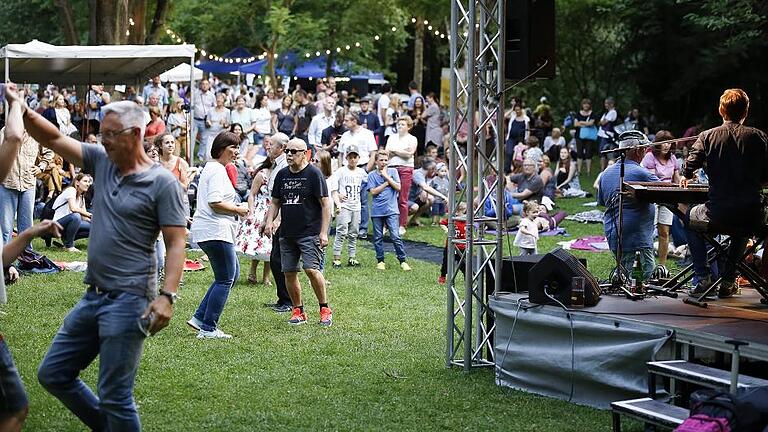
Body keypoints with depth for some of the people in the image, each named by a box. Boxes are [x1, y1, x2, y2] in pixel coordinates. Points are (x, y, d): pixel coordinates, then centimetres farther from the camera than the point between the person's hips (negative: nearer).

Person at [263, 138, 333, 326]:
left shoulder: (314, 174, -5)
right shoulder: (282, 175, 11)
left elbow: (325, 204, -6)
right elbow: (275, 202, 20)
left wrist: (324, 232, -11)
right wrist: (270, 221, 2)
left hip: (310, 232, -6)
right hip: (287, 233, 6)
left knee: (311, 269, -16)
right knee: (289, 272, 4)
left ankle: (325, 310, -2)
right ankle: (298, 310, 17)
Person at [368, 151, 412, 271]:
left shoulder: (393, 171, 7)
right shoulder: (372, 175, 6)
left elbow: (398, 187, -4)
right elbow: (373, 191, -5)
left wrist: (387, 177, -7)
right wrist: (386, 183, -6)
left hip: (391, 210, -1)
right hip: (377, 211, 1)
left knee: (395, 236, -8)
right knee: (378, 238, 6)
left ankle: (403, 261, -3)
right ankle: (380, 261, 17)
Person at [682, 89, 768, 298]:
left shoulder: (708, 136, -1)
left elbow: (690, 166, -9)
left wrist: (685, 177, 16)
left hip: (718, 213, -2)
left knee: (690, 217, 32)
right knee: (742, 227, 40)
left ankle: (702, 278, 23)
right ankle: (728, 280, 31)